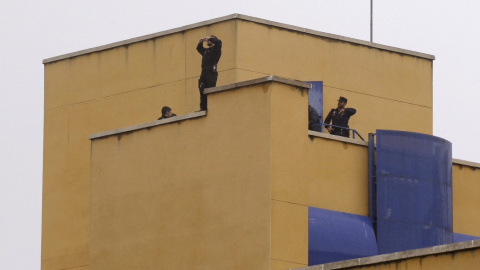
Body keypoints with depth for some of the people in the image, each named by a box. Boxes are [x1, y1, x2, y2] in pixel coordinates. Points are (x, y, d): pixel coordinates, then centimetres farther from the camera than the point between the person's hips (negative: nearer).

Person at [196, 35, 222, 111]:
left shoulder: (215, 49, 6)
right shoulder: (205, 51, 26)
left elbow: (218, 42, -13)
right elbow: (199, 48, 44)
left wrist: (209, 39, 1)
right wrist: (201, 42, 24)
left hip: (211, 72, -7)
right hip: (204, 72, 7)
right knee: (202, 91, -1)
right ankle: (203, 108, -2)